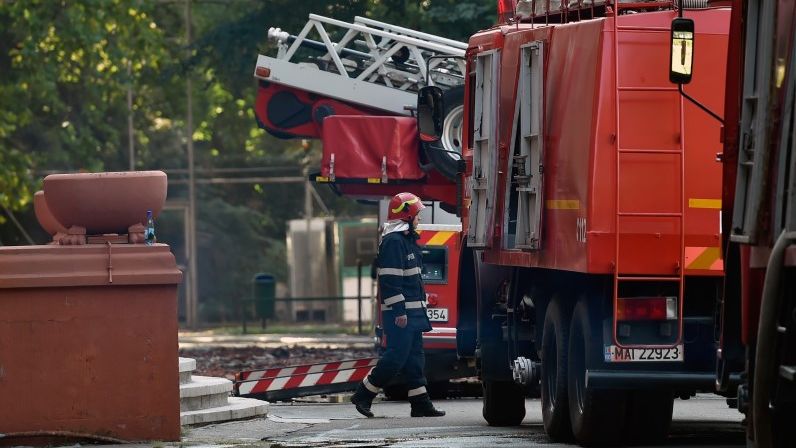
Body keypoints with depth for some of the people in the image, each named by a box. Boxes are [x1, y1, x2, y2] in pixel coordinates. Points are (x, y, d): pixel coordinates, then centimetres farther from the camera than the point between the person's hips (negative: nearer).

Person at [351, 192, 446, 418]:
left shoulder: (407, 239, 17)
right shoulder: (393, 241, -16)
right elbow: (390, 280, -21)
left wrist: (420, 303, 22)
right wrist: (399, 311, -23)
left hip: (412, 310, 10)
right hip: (399, 312, -10)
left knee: (414, 357, 9)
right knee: (396, 357, -10)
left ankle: (420, 403, 10)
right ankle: (363, 395, -2)